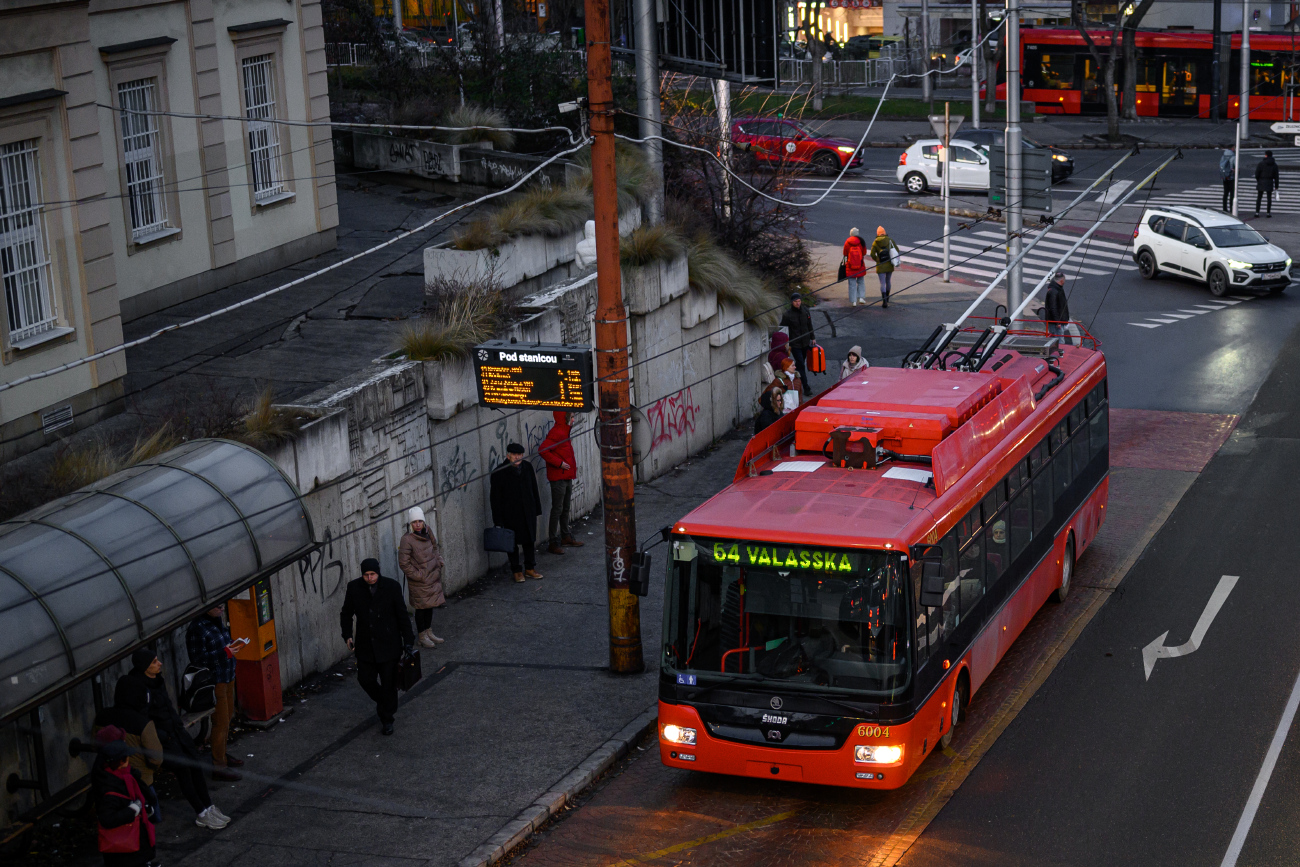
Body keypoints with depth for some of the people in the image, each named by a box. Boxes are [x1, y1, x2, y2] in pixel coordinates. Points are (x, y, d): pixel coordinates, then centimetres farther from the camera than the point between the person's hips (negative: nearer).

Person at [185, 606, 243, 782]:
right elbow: (197, 658, -25)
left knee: (227, 716, 21)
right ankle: (218, 766, 4)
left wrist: (231, 644, 3)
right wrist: (225, 652, -23)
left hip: (227, 677, 10)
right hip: (214, 681, -10)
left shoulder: (216, 621, 7)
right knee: (220, 722, -5)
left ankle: (222, 755, 37)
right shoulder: (197, 628, -22)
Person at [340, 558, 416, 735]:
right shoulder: (354, 587, -4)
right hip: (366, 645, 2)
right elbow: (346, 613, 8)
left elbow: (402, 615, -3)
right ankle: (383, 701, 34)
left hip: (388, 644, -2)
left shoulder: (392, 587, -9)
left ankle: (387, 719, 17)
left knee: (388, 682, 2)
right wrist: (347, 635, -3)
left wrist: (408, 640, -4)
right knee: (365, 679, 4)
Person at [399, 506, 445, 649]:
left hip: (432, 578, 7)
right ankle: (422, 637, 16)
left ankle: (429, 633, 31)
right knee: (421, 607, 3)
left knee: (430, 606, 17)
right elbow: (404, 563, -18)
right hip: (419, 582, -7)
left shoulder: (427, 534, 2)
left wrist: (439, 562, 8)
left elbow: (435, 549, 21)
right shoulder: (407, 540, -19)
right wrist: (418, 575, -16)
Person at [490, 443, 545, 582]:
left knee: (530, 540, 12)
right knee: (513, 542, 6)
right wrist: (498, 520, -11)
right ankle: (516, 571, 18)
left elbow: (534, 490, 11)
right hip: (510, 514, -4)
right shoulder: (499, 473, -13)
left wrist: (537, 508, 11)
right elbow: (495, 498, -10)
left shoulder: (527, 467, 1)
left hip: (528, 511, 4)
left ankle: (529, 569, 27)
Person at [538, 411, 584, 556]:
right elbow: (543, 450, -27)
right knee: (557, 509, -6)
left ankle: (566, 537, 29)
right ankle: (554, 543, -3)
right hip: (558, 477, -10)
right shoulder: (556, 433, -18)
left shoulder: (565, 432, 14)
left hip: (567, 477, 10)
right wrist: (559, 463, -23)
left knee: (565, 508, 18)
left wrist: (572, 466, 14)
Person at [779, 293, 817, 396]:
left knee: (800, 363, 14)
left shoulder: (805, 311, 3)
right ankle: (806, 388, -3)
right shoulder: (788, 314, -12)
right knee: (801, 365, -5)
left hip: (805, 343, 5)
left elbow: (809, 326, 15)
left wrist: (812, 338, 17)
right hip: (795, 344, -5)